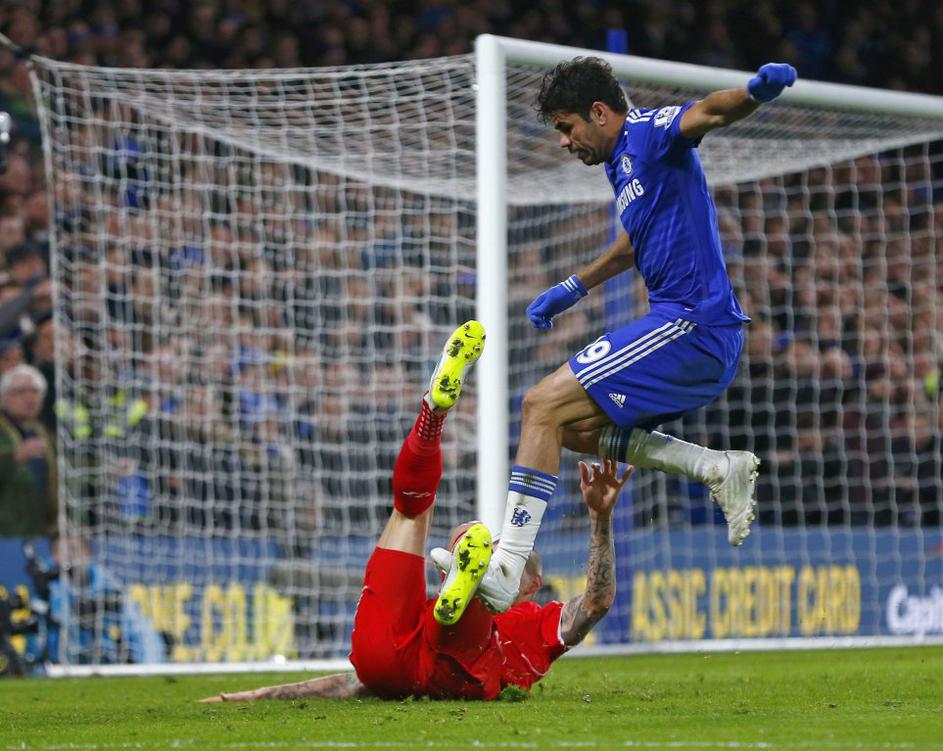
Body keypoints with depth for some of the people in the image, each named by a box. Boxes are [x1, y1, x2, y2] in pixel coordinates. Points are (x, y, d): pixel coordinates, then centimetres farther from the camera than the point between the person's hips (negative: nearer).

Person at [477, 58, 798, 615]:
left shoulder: (647, 132, -6)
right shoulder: (624, 166, 22)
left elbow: (710, 112, -28)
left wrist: (756, 92, -49)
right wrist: (573, 288, 48)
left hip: (691, 325, -10)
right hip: (706, 339, 10)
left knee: (545, 405, -14)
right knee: (576, 429, 19)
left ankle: (506, 568, -20)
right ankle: (719, 469, 7)